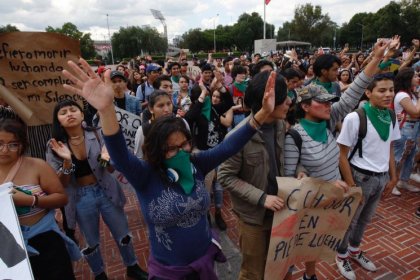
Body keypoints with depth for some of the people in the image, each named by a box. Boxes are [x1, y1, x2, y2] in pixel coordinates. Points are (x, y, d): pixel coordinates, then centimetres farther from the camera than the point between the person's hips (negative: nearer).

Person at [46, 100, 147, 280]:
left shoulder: (97, 135, -9)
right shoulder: (54, 146, -8)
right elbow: (61, 183, -10)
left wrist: (106, 159, -28)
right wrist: (67, 160, -28)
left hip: (106, 192, 0)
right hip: (81, 198, 0)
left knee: (123, 235, 14)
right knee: (91, 242, 20)